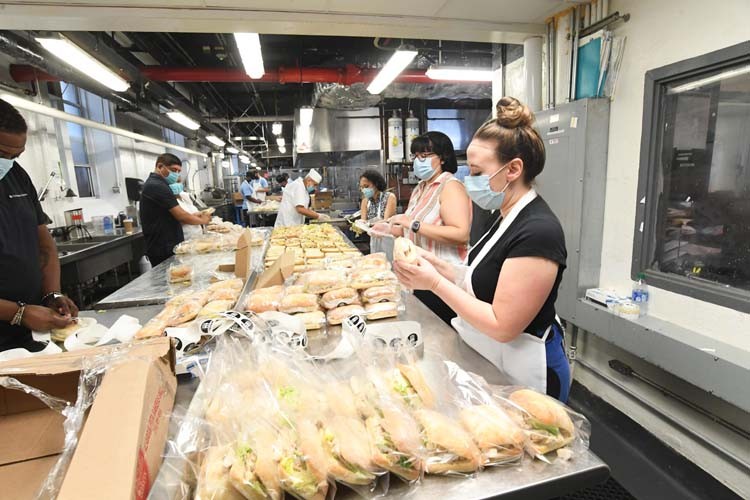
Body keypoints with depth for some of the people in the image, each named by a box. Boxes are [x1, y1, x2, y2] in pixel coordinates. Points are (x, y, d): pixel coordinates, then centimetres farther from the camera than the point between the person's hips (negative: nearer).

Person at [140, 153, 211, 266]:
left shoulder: (154, 184, 17)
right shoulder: (157, 186, -16)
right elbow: (181, 216, -18)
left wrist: (192, 216, 5)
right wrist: (202, 220, -3)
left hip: (164, 247, 10)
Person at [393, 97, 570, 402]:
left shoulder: (537, 232, -26)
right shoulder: (508, 216, 4)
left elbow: (502, 326, -26)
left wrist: (435, 282, -24)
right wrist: (443, 268, -6)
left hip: (521, 375, -9)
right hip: (490, 361, 9)